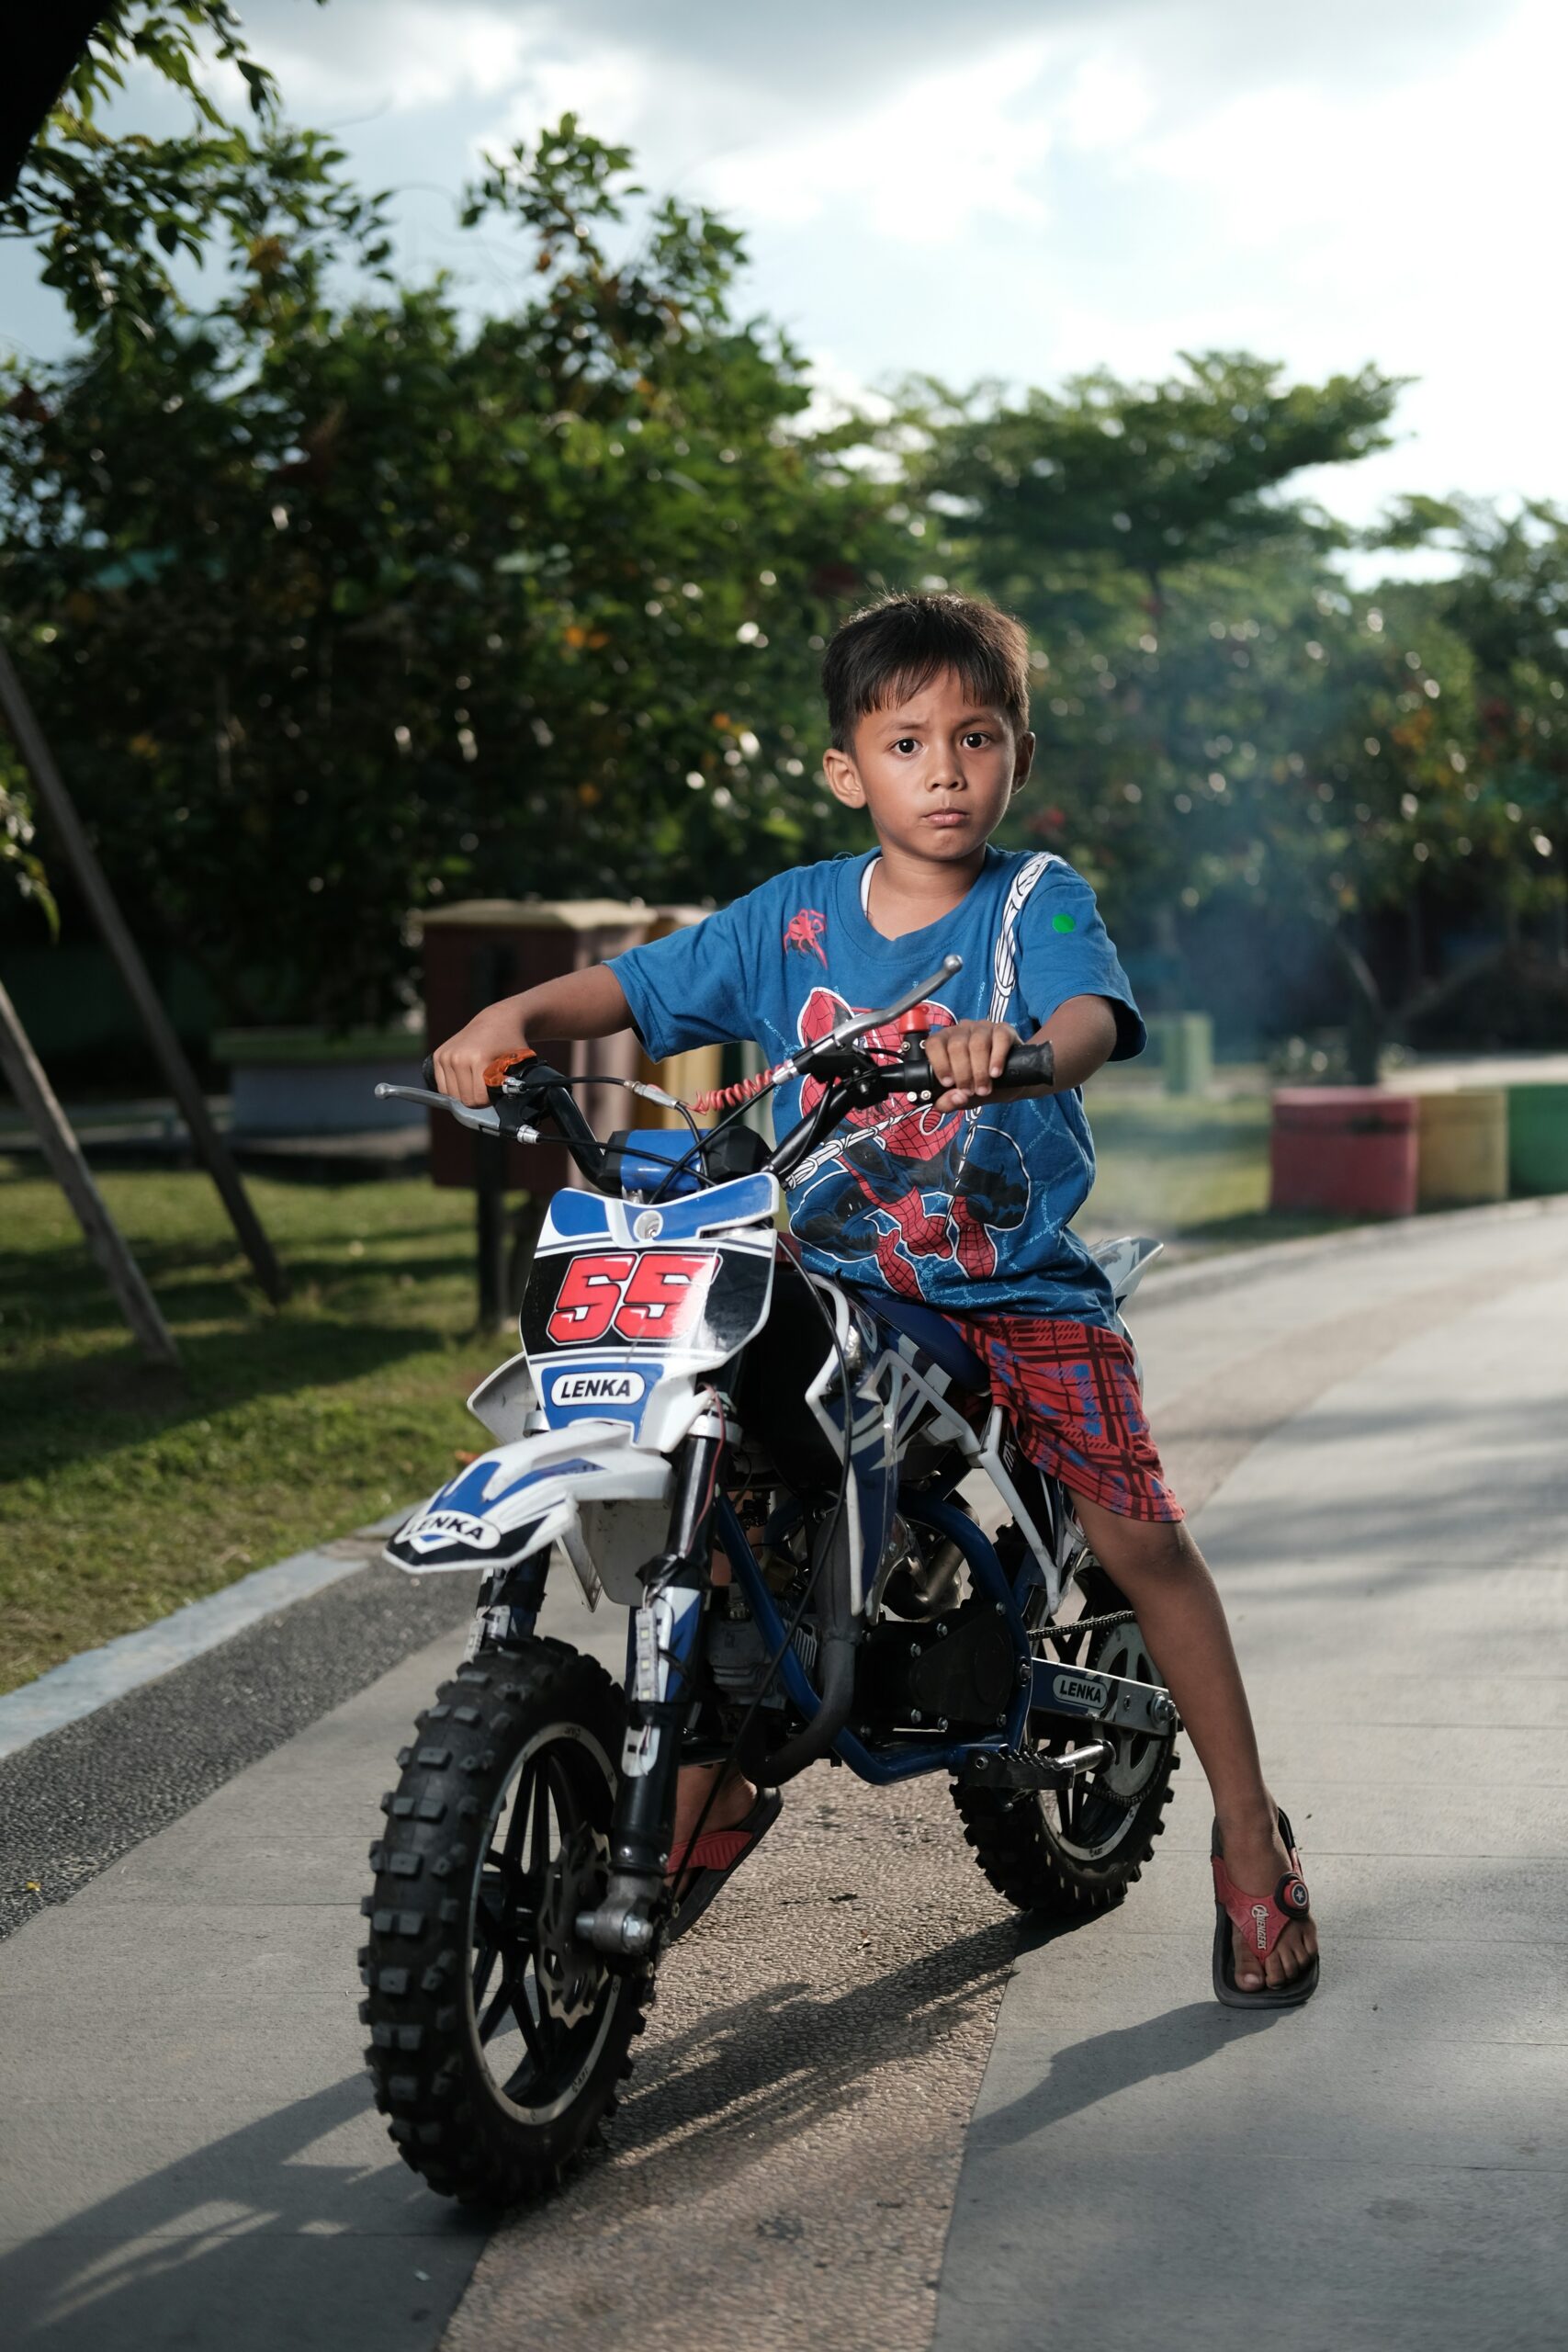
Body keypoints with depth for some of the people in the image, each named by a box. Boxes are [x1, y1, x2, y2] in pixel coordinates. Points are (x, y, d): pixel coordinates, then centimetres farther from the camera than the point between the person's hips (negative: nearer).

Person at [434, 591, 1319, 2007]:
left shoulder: (1039, 901, -6)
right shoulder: (792, 918, 3)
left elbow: (1094, 1014, -25)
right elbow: (638, 987, 4)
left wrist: (1021, 1050, -49)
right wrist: (517, 1015, -16)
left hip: (1021, 1288, -2)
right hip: (829, 1290, 3)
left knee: (1139, 1535, -11)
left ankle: (1251, 1839, 9)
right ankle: (703, 1798, 18)